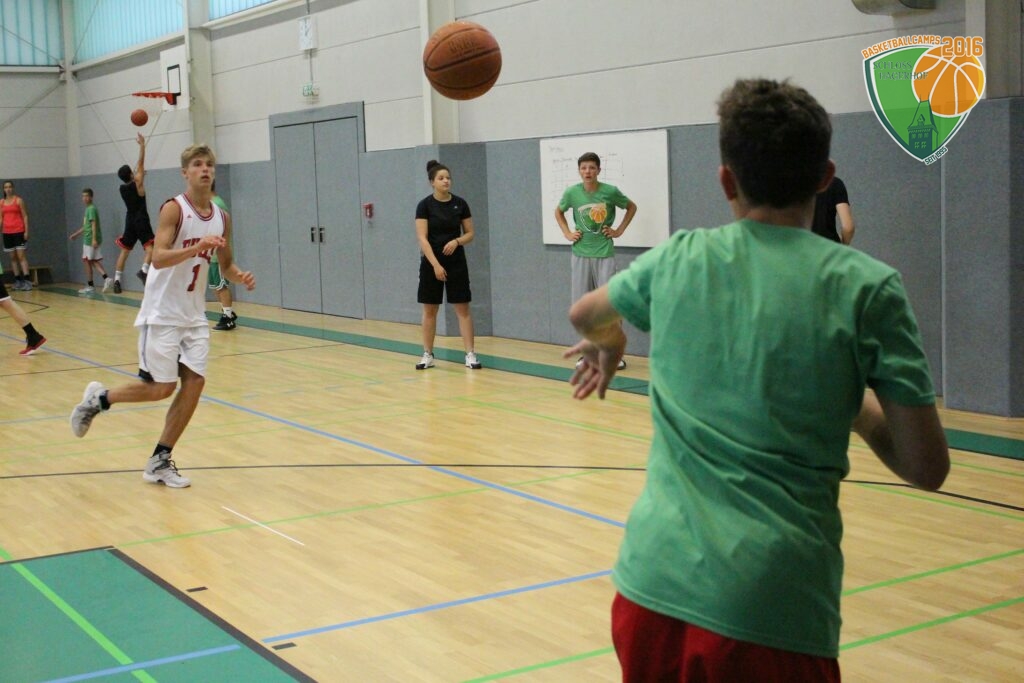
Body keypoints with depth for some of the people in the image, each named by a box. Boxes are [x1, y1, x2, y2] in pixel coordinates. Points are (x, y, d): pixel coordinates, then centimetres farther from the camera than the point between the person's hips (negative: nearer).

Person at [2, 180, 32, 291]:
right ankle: (18, 281, 9)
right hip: (7, 232, 5)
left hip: (19, 231, -5)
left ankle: (27, 280, -16)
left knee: (21, 256, -11)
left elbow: (25, 216, -2)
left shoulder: (19, 200, -1)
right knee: (13, 257, 6)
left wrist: (26, 231, -9)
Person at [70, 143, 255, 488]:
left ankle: (160, 461, 7)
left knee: (194, 382, -3)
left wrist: (240, 276, -4)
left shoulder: (222, 218, 6)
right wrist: (196, 248, -39)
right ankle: (98, 398, 21)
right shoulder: (174, 209, -13)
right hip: (162, 313, -6)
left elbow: (225, 263, 18)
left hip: (194, 315, 6)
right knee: (161, 387, -6)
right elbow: (158, 258, -24)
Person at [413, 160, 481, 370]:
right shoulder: (425, 205, -7)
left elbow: (470, 233, 6)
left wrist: (457, 241, -15)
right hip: (432, 263, -2)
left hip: (456, 262, 2)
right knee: (430, 310, 6)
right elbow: (422, 238, -12)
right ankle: (428, 354, 16)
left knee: (463, 308, -1)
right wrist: (435, 264, -20)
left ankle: (470, 354, 0)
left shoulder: (460, 203, 1)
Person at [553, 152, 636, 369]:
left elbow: (632, 207, 10)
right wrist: (567, 233, 5)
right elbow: (558, 212, 17)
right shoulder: (572, 193, -3)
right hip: (580, 255, 2)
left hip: (604, 254, -2)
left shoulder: (610, 192, -8)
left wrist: (619, 230, 2)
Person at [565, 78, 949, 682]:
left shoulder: (677, 260, 4)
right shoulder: (865, 286, -6)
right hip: (774, 612, -3)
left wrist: (608, 345, 47)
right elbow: (928, 468, -5)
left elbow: (584, 316, 25)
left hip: (652, 583, 3)